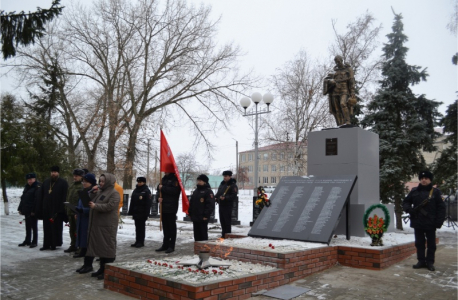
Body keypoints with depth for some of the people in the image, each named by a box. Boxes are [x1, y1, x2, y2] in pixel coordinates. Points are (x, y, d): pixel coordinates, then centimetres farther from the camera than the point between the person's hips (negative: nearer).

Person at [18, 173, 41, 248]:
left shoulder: (37, 187, -12)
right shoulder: (26, 187, 15)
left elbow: (37, 200, -18)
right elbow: (23, 198, 20)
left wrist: (34, 210, -22)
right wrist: (20, 208, 14)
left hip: (33, 211, -8)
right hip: (27, 211, 8)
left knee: (34, 227, 0)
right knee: (28, 227, 15)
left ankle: (34, 242, 7)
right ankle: (27, 241, 25)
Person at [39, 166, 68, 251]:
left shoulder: (63, 183, -4)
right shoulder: (46, 182, 15)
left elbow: (64, 197, -10)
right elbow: (41, 196, 17)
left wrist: (61, 208, -15)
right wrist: (41, 207, 9)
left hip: (57, 209, -5)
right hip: (46, 209, 6)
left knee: (56, 227, -1)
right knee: (47, 227, 9)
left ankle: (54, 244, 8)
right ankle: (46, 244, 16)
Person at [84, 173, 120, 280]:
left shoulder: (114, 193, -8)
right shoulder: (99, 192, 18)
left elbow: (109, 206, -19)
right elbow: (91, 201, 17)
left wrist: (96, 206, -22)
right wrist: (93, 193, 2)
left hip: (107, 225, -8)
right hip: (97, 224, 8)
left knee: (108, 246, -5)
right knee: (100, 246, 12)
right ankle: (102, 269, 21)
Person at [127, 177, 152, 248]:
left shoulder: (146, 191, -7)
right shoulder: (135, 191, 14)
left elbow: (148, 204, -12)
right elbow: (132, 202, 17)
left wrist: (146, 213, -17)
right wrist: (130, 211, 12)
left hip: (142, 213, -7)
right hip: (135, 212, 7)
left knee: (141, 227, -1)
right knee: (137, 227, 11)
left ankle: (141, 242, 4)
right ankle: (137, 241, 17)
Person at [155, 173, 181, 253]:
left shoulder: (175, 179, -8)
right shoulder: (164, 179, 15)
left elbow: (174, 190, -23)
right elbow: (159, 189, 15)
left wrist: (163, 188, -17)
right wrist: (158, 197, -5)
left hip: (171, 208, -7)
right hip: (163, 206, 7)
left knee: (172, 227, -1)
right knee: (165, 226, 13)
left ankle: (171, 246, 4)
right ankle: (165, 245, 21)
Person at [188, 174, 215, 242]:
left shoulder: (208, 191, -7)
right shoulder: (195, 191, 18)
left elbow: (210, 205, -14)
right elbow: (191, 203, 23)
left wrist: (206, 215, -18)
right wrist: (190, 213, 15)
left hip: (203, 218, -8)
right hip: (195, 217, 8)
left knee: (203, 234, -2)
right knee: (196, 234, 13)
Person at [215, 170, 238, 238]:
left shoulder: (233, 185, -8)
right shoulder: (222, 184, 16)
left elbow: (234, 196, -17)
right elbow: (218, 193, 24)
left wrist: (225, 198, -26)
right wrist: (216, 198, 4)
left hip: (228, 205, -8)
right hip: (221, 205, 8)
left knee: (227, 221, -6)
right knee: (222, 220, 13)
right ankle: (223, 235, 23)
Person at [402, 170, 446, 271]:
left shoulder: (435, 192, -1)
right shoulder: (414, 191, 5)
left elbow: (441, 208, -3)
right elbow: (405, 202, 12)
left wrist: (439, 221, -10)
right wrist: (409, 209, -10)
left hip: (430, 224, -2)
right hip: (417, 223, 2)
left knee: (431, 244, 8)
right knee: (419, 243, 10)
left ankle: (430, 262, 18)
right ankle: (421, 261, 21)